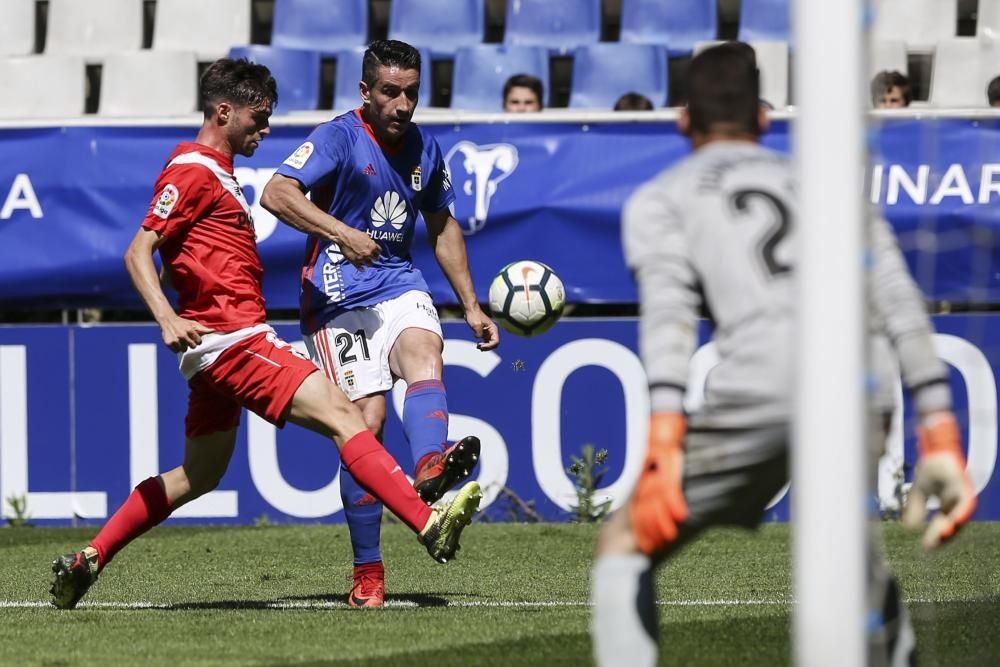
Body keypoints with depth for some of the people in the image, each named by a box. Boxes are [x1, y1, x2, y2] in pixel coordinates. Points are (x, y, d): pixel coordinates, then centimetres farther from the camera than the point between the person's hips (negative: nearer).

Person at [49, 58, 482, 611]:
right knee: (342, 416, -17)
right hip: (235, 339, -11)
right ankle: (430, 526, -25)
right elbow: (139, 252, -17)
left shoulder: (215, 170, 21)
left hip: (218, 350, 11)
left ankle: (87, 560, 17)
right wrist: (168, 320, -30)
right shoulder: (193, 170, -10)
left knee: (199, 475, 16)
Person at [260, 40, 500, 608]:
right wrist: (342, 233, -36)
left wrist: (471, 306, 22)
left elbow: (443, 227, 25)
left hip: (399, 284, 4)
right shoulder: (339, 138, -9)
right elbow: (277, 194, -24)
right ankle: (368, 573, -5)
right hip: (339, 295, -4)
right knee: (367, 418, -13)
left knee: (425, 353, -29)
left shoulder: (425, 149, 10)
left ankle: (430, 468, -60)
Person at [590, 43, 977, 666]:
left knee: (624, 545, 11)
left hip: (762, 395, -4)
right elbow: (900, 302, 16)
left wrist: (663, 440, -11)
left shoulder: (659, 196, 20)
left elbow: (668, 308, -1)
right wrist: (940, 437, 12)